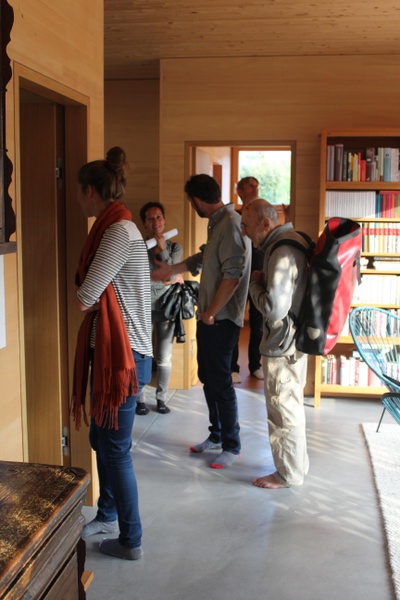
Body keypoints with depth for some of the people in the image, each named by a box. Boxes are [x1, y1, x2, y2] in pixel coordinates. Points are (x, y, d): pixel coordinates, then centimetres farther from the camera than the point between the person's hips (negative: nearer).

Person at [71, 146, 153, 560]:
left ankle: (130, 541, 19)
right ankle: (107, 516, 42)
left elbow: (84, 300, -19)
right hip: (107, 349, 10)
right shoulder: (113, 228, 12)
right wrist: (89, 295, -5)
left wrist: (85, 296, 0)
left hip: (122, 354, -10)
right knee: (100, 437, 22)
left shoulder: (119, 231, -19)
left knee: (115, 448, 2)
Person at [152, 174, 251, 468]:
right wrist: (170, 270, 36)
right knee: (208, 377, 17)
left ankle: (232, 446, 12)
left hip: (221, 319, -10)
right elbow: (203, 258, 28)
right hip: (208, 315, 10)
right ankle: (216, 436, 32)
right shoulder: (218, 223, 13)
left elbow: (233, 275, -25)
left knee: (220, 382, -2)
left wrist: (211, 312, -18)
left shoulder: (231, 224, -19)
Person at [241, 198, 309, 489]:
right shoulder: (293, 239, 8)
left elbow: (274, 308, -29)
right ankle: (298, 464, 37)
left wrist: (254, 283, -12)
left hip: (283, 344, -10)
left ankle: (289, 474, 20)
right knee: (292, 407, 22)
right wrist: (261, 282, 0)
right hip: (294, 338, 10)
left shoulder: (282, 252, -24)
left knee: (284, 411, 5)